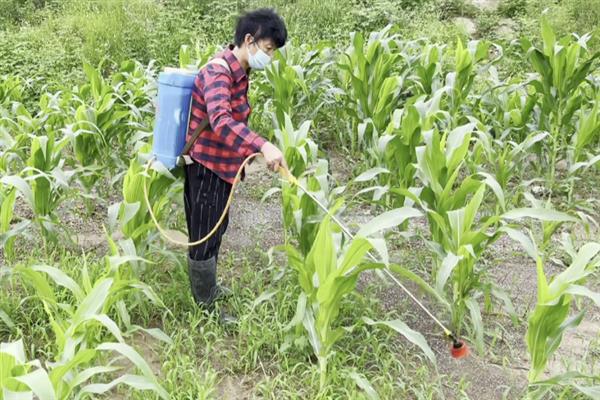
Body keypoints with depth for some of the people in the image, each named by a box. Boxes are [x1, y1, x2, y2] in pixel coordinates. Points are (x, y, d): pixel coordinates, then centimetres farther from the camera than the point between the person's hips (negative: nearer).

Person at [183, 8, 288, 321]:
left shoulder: (238, 71, 7)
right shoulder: (219, 71, -24)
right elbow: (221, 121, -42)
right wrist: (263, 146, -53)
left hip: (220, 165, 10)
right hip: (206, 166, -10)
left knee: (215, 230, 22)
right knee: (205, 236, 3)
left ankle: (208, 287, 40)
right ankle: (205, 307, 16)